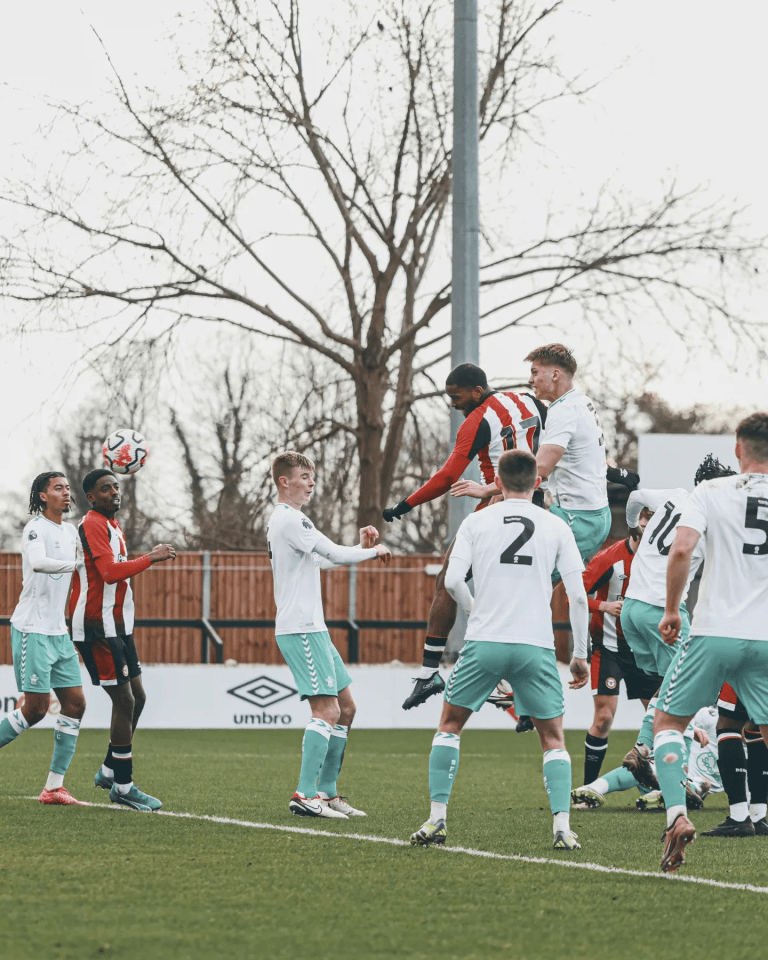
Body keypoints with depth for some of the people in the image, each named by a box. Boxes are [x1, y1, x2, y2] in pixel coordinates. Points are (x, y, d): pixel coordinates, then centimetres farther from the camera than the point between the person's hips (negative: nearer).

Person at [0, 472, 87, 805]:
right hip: (32, 630, -8)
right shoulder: (36, 528, -12)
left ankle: (54, 787, 4)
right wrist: (75, 564, -40)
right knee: (35, 708, -10)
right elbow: (38, 562, -32)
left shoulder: (70, 531, 14)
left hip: (58, 632, 8)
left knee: (75, 703, 2)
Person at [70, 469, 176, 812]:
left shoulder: (112, 525, 18)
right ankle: (123, 786, -4)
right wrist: (151, 558, -20)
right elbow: (110, 572, -25)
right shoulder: (92, 525, -14)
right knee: (125, 701, -9)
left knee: (136, 697, 12)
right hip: (98, 627, -10)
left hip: (117, 626, 10)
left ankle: (110, 771, 23)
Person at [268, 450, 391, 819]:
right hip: (300, 628, -11)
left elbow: (325, 560, 28)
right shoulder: (289, 519, -12)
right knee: (327, 709, -16)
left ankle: (326, 791, 13)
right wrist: (374, 551, 1)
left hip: (313, 627, 11)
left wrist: (362, 546, 13)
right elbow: (335, 555, -15)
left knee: (345, 707, 12)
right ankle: (304, 795, -19)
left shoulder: (286, 520, 20)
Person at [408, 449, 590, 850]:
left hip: (484, 641, 0)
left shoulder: (476, 522, 5)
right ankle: (562, 826, -5)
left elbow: (452, 581, -3)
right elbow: (578, 596, 2)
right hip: (536, 646, 0)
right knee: (553, 739, 11)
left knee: (450, 725, 17)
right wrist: (580, 655, 9)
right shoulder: (556, 527, 6)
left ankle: (437, 818, 9)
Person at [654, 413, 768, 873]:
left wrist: (672, 610, -2)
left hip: (714, 632, -2)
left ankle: (677, 815, -7)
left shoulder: (712, 492, -2)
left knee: (668, 722, 12)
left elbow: (682, 548, -14)